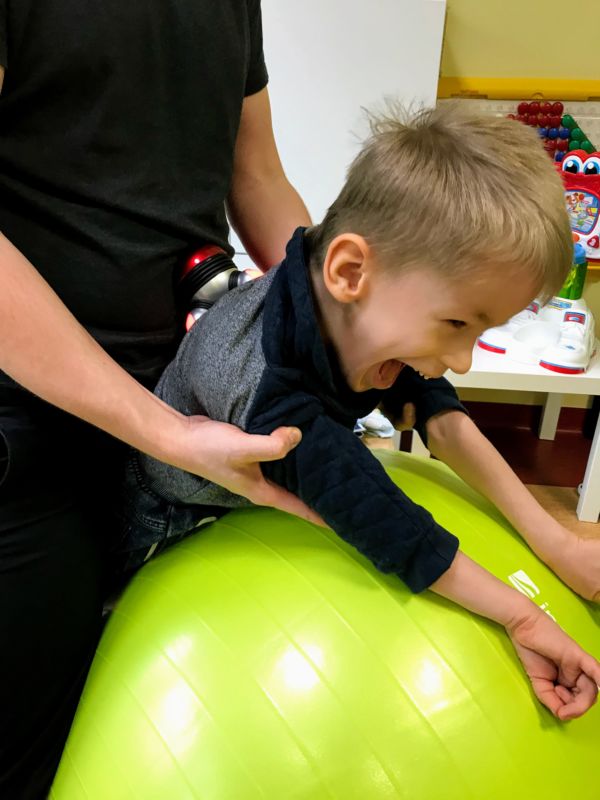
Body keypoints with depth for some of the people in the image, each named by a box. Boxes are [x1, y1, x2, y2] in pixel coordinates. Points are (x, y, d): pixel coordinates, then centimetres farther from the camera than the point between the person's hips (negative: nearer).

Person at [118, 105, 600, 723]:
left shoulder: (360, 312, -23)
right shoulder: (268, 398, -44)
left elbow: (440, 418, -12)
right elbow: (390, 530, -35)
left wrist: (548, 533, -14)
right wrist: (522, 618, -24)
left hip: (262, 501, 6)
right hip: (167, 532, -5)